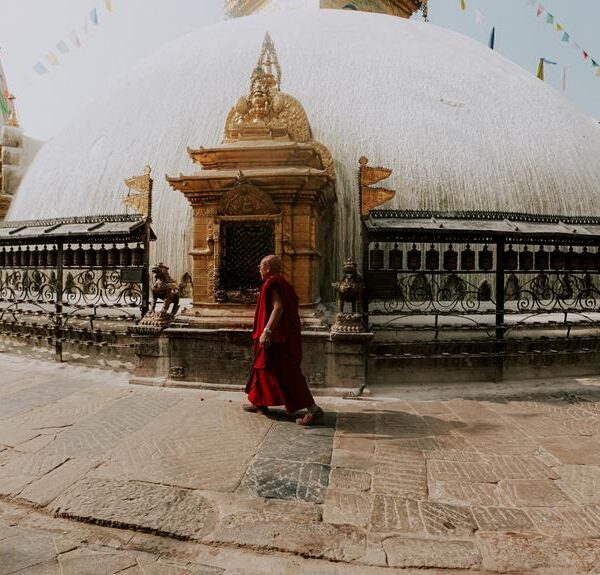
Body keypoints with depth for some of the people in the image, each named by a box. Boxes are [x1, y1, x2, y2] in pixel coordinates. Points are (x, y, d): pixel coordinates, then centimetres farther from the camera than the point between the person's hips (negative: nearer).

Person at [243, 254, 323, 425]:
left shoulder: (272, 284, -15)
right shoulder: (283, 283, 14)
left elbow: (278, 308, -27)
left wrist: (266, 331, -30)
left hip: (276, 337, -11)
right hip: (286, 334, 11)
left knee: (286, 373, -9)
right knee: (264, 365, 20)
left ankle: (313, 409, -10)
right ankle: (260, 403, 32)